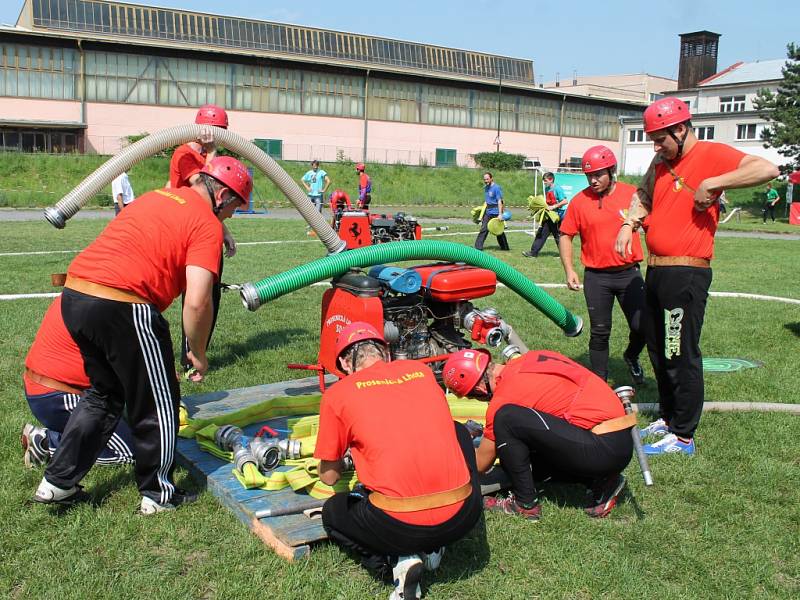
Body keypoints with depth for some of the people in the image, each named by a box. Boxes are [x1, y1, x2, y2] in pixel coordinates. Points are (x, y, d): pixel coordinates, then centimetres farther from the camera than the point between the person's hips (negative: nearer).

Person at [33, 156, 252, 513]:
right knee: (157, 404, 11)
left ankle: (57, 482, 31)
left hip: (73, 296, 8)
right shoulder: (207, 224, -4)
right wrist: (198, 353, 0)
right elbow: (197, 302, -14)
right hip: (122, 309, -8)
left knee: (104, 394, 27)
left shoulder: (156, 197, 21)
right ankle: (158, 495, 25)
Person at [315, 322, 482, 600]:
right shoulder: (422, 370, 12)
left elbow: (329, 477, 12)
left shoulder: (337, 394, 3)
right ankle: (432, 548, 22)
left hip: (401, 527, -2)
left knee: (332, 512, 30)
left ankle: (398, 560, 4)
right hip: (464, 515, 3)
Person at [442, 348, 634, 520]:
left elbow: (481, 464, 2)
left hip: (602, 449, -9)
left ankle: (525, 503, 0)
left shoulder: (503, 399, -12)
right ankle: (599, 483, 11)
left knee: (505, 419, -14)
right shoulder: (530, 358, 9)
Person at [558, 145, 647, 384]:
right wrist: (569, 270, -5)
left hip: (629, 273, 0)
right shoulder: (579, 201, -2)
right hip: (596, 277, 0)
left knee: (642, 326, -2)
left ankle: (631, 357, 31)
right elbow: (566, 235, 4)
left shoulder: (633, 194, -2)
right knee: (599, 333, 7)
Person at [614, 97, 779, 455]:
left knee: (682, 357, -3)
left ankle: (683, 437, 7)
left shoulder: (711, 154, -10)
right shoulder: (661, 164, 13)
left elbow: (768, 169, -23)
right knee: (658, 352, 18)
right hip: (655, 271, 9)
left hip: (686, 274, -9)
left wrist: (712, 184, -25)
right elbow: (643, 195, 29)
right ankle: (668, 418, 33)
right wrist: (628, 224, 11)